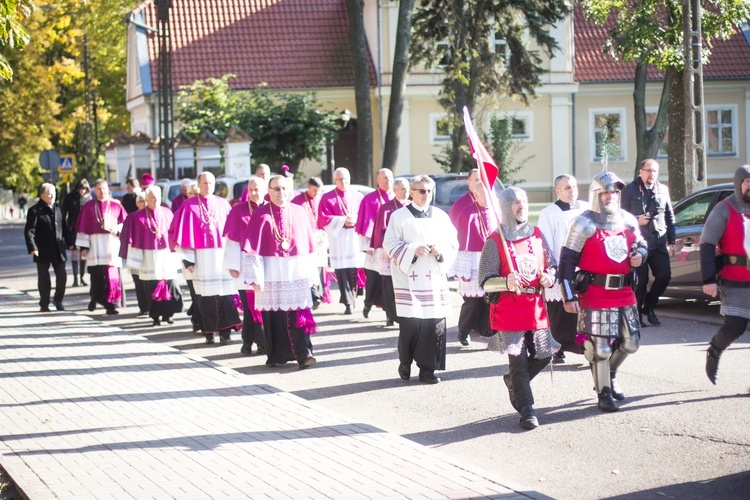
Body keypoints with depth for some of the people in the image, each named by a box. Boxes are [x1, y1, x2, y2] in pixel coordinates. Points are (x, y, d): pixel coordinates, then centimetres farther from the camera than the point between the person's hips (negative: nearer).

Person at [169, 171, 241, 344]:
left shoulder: (223, 204, 9)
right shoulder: (190, 206, 2)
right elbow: (183, 231, 0)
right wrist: (187, 258, -6)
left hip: (222, 253, 1)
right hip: (201, 255, -1)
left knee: (225, 294, -7)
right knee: (205, 296, 1)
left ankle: (225, 331, -7)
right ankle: (208, 332, 7)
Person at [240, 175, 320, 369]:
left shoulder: (299, 212, 7)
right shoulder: (261, 215, -2)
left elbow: (309, 244, 11)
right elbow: (252, 248, -5)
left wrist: (312, 272, 10)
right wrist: (255, 276, -12)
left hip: (297, 272, 2)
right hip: (271, 274, -1)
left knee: (299, 314, -5)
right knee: (274, 315, 3)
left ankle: (303, 354, -8)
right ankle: (276, 356, 12)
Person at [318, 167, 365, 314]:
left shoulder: (357, 197, 13)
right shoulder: (327, 198, 4)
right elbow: (324, 219, -3)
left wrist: (355, 220, -12)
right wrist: (343, 221, -12)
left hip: (355, 239, 2)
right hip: (338, 240, -2)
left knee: (354, 271, -2)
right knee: (342, 271, -9)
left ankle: (351, 299, 14)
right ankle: (348, 302, -8)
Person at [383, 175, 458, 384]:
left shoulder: (441, 216, 13)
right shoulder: (399, 216, 3)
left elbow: (453, 243, 12)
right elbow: (390, 244, -2)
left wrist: (441, 250, -9)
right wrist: (413, 250, -16)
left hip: (435, 279, 3)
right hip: (409, 279, -3)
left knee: (434, 324, -2)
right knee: (410, 324, -6)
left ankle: (427, 369, 5)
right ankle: (405, 364, 13)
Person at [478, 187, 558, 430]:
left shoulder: (537, 235, 10)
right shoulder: (495, 241, -5)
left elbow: (551, 265, 20)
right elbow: (485, 280, -7)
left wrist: (549, 277, -3)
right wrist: (506, 283, -26)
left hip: (536, 306, 5)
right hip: (509, 309, -5)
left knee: (544, 354, 6)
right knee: (518, 358, -7)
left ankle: (514, 381, 33)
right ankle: (526, 410, 0)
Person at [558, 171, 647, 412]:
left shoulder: (628, 220, 10)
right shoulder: (584, 224, -7)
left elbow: (641, 245, 25)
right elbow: (567, 262, -9)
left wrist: (640, 255, -1)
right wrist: (569, 297, -15)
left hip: (624, 292, 6)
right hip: (595, 294, -6)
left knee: (629, 343, 12)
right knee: (600, 346, -3)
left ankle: (610, 375, 38)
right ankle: (604, 393, 11)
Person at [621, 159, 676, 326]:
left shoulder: (663, 190, 12)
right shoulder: (630, 190, -1)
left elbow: (669, 217, 16)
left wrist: (671, 241, 12)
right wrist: (637, 221, -16)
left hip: (659, 243, 4)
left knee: (664, 276, -3)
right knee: (641, 281, -3)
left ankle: (648, 307, 18)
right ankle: (636, 313, 14)